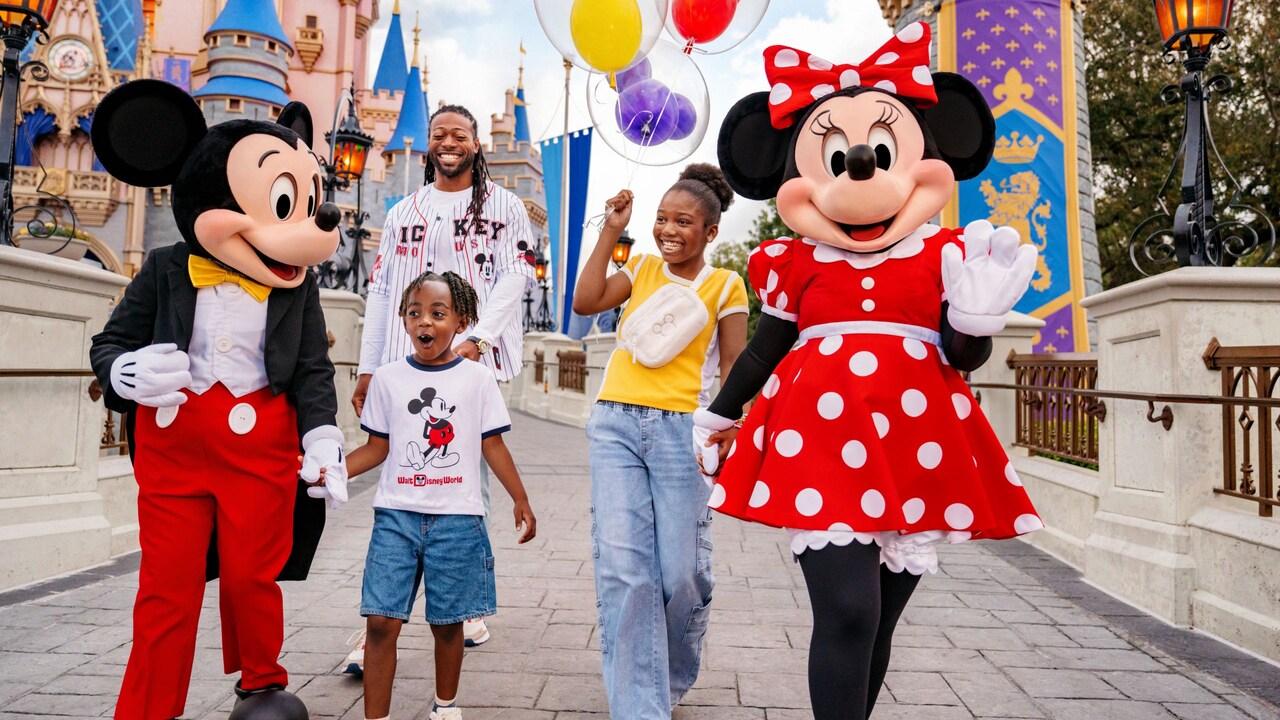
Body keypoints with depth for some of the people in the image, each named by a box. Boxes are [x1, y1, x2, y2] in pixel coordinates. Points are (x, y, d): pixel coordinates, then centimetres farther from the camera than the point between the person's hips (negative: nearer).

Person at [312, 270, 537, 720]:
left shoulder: (477, 378, 0)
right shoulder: (387, 378, 4)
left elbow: (493, 447, 4)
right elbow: (377, 448, 7)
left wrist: (521, 501, 2)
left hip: (457, 519, -1)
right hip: (396, 515, 1)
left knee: (447, 623, 9)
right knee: (381, 620, -5)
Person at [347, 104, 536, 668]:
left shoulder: (503, 207, 10)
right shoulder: (403, 212, 19)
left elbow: (516, 275, -3)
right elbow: (380, 292, 17)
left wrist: (478, 338, -17)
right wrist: (368, 368, 10)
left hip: (475, 361, -2)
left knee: (471, 482, 1)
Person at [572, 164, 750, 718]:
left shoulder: (725, 285, 7)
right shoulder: (642, 268, 15)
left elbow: (733, 368, 3)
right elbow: (584, 302, 0)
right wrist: (611, 231, 3)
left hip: (680, 430, -2)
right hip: (615, 424, 2)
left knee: (681, 572, 1)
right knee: (622, 570, -5)